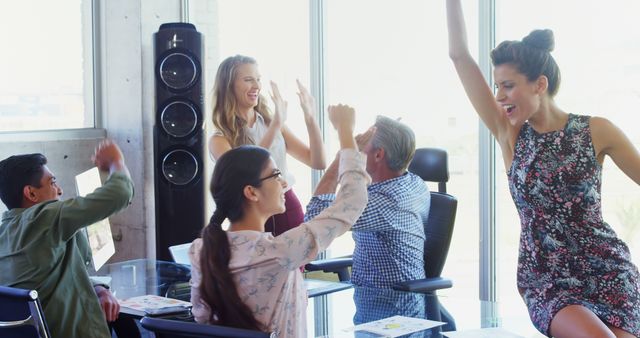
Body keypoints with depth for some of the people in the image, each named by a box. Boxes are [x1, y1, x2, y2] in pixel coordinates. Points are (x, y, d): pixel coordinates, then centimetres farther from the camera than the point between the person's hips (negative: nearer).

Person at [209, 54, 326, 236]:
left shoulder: (272, 124, 7)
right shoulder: (220, 140, -6)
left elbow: (318, 162, 3)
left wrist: (310, 119, -11)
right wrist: (275, 126, -30)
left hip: (290, 211, 4)